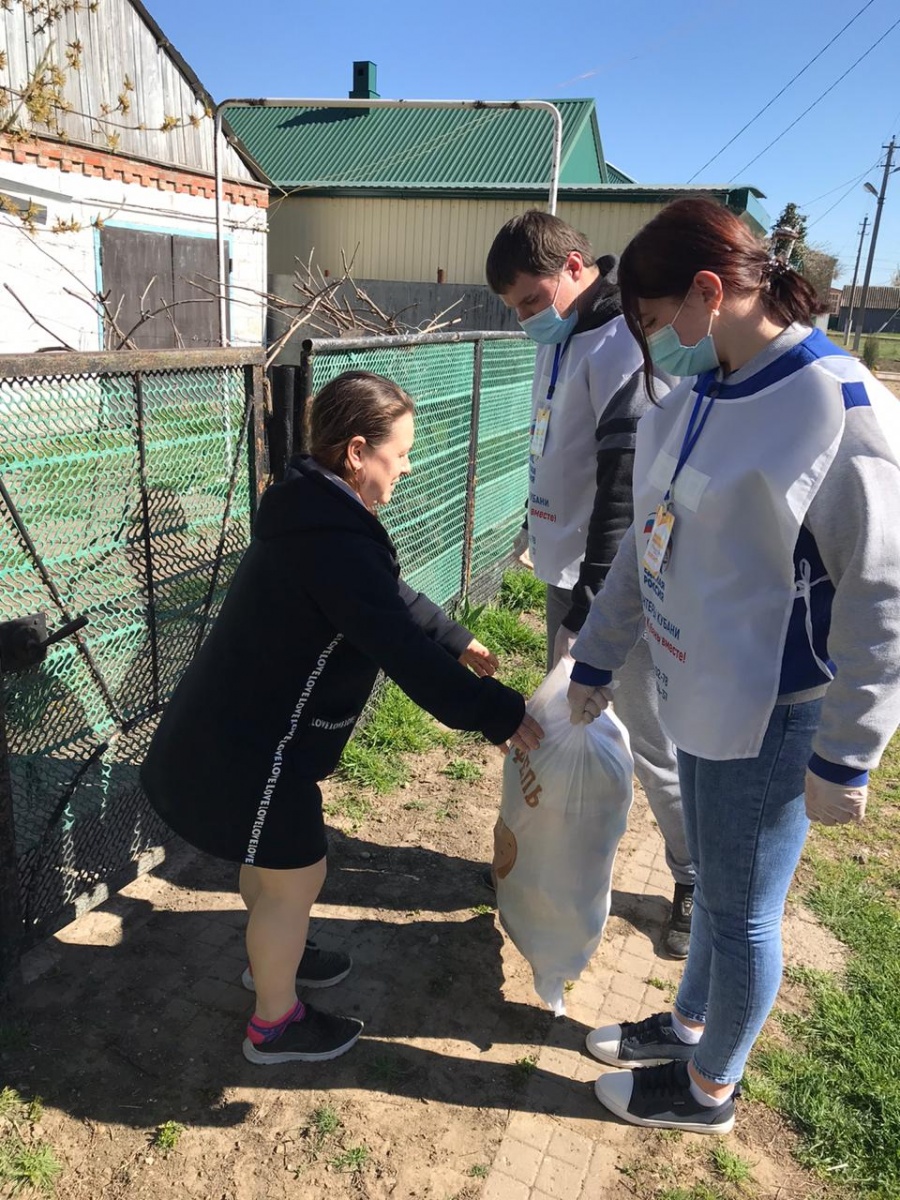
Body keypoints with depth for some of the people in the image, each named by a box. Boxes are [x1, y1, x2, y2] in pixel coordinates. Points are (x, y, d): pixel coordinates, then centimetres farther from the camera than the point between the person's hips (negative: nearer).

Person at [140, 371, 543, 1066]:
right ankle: (276, 1027, 31)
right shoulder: (336, 541, -30)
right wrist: (501, 714, -23)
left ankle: (273, 957, 53)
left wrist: (456, 641, 19)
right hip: (247, 747, -10)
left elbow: (391, 597, 16)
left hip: (241, 722, 10)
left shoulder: (315, 509, 4)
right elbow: (403, 652, -31)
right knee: (298, 876, 9)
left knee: (271, 857, 28)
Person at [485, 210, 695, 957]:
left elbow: (626, 492, -24)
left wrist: (592, 605, -24)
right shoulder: (564, 341, 11)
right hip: (568, 573, 9)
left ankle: (698, 883, 25)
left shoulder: (626, 346, -19)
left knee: (654, 745, 4)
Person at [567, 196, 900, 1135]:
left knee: (739, 907, 13)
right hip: (696, 691, 7)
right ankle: (687, 1025, 49)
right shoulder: (690, 399, 3)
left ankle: (708, 1089, 38)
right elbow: (644, 542, 10)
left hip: (768, 713, -7)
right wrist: (595, 662, 14)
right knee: (715, 881, 25)